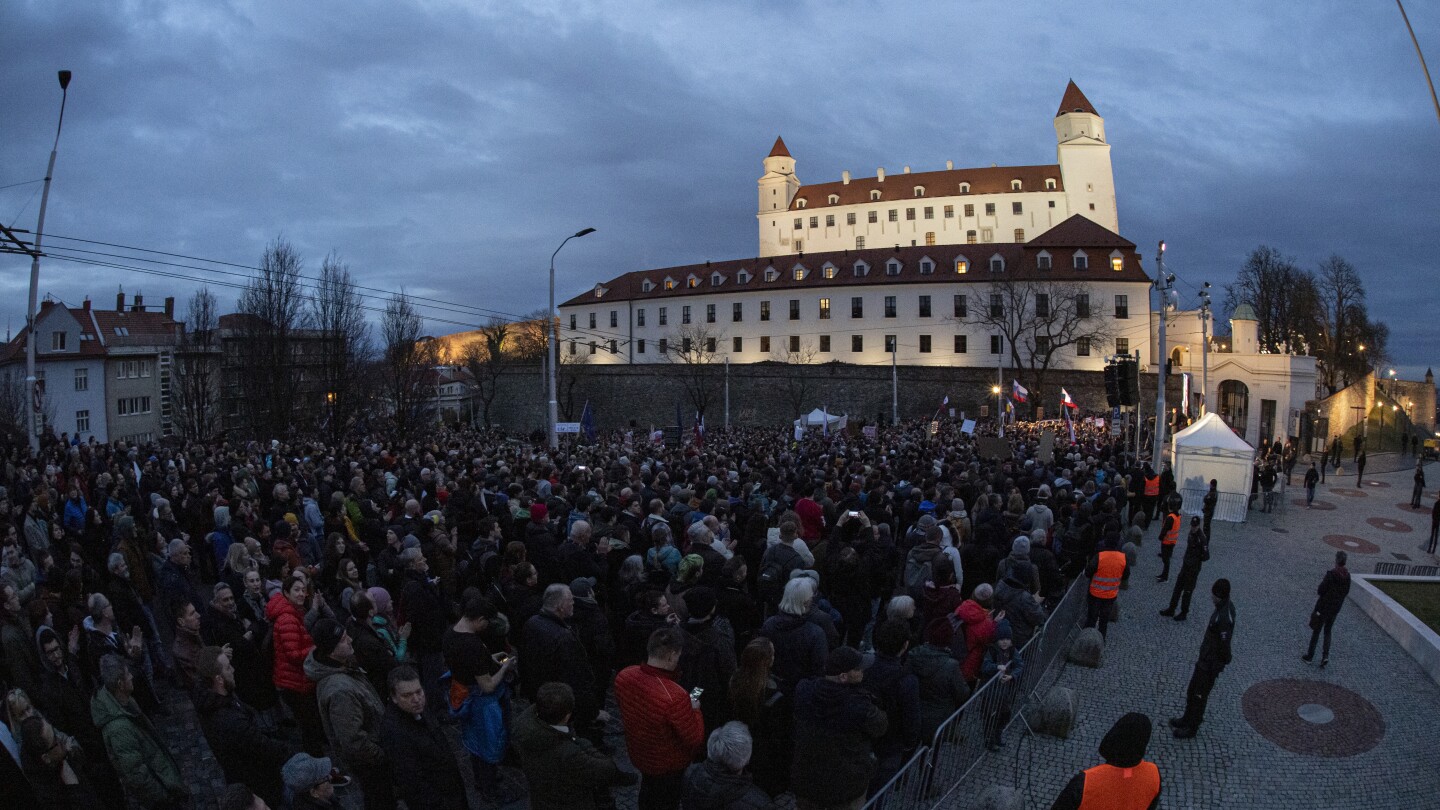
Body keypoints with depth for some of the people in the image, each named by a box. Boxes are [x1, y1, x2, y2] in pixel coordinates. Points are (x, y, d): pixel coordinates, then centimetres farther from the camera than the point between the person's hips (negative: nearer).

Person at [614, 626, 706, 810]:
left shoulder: (624, 676, -21)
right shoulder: (674, 697, -41)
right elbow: (695, 739, -27)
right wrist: (694, 710, -9)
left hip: (638, 753, 6)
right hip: (667, 764, -5)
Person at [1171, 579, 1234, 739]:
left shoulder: (1223, 618, -34)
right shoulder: (1226, 606, -4)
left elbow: (1223, 647, -27)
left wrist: (1216, 667, -17)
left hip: (1210, 664, -9)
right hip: (1206, 658, 9)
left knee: (1199, 695, 10)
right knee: (1191, 690, 23)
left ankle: (1192, 727, 28)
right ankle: (1187, 719, 42)